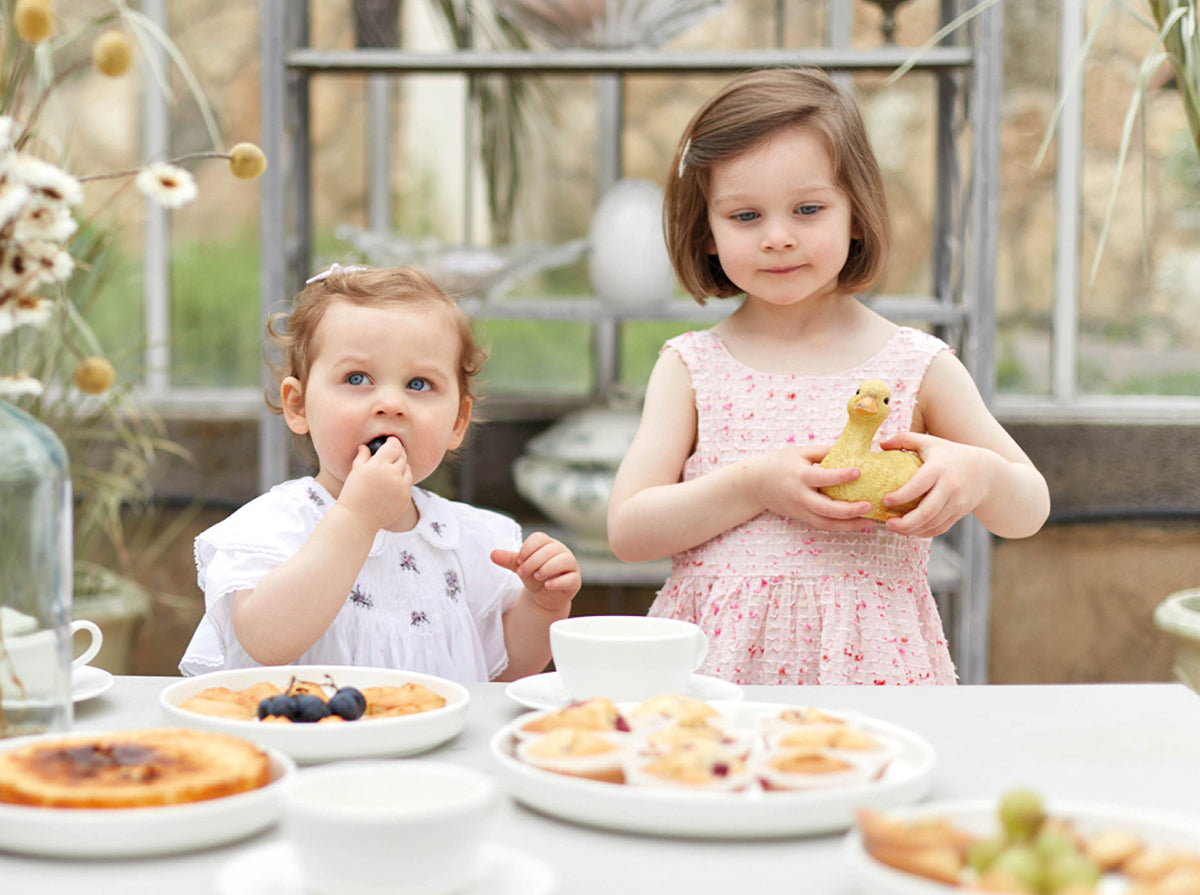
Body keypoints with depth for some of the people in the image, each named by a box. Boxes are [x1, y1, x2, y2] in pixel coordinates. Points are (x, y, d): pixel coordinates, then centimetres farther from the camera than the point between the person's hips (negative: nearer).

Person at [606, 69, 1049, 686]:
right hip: (720, 655, 0)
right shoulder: (691, 368, 5)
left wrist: (978, 473, -11)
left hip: (868, 659, 0)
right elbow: (627, 531, -1)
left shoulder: (918, 366, 4)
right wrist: (753, 485, -14)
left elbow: (1028, 513, 11)